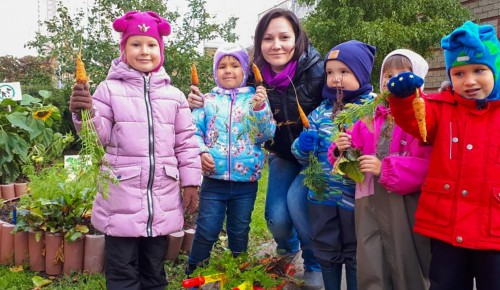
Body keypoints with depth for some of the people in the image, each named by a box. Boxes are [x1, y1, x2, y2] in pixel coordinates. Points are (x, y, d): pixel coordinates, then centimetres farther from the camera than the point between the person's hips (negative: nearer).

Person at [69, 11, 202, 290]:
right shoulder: (109, 89, 0)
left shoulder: (174, 95, 8)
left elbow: (186, 142, 10)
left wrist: (191, 183, 6)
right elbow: (98, 137, -4)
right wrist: (84, 114, -24)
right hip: (121, 198, -2)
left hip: (163, 199, 3)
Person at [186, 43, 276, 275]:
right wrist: (200, 152, -16)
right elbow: (194, 131, 1)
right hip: (214, 179, -1)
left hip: (247, 181, 1)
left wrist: (260, 108, -19)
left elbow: (267, 134, -5)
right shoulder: (208, 100, 3)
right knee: (206, 232, 4)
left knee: (239, 233, 16)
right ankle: (193, 275, 23)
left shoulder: (255, 99, 2)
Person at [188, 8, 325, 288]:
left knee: (297, 198, -27)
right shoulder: (255, 76, -13)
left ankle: (316, 264, 3)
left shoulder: (316, 70, -25)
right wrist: (203, 104, -20)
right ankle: (287, 249, 29)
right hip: (283, 156, 3)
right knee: (276, 216, -11)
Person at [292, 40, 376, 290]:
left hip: (356, 196, -4)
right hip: (322, 195, 4)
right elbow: (302, 153, 8)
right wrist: (303, 146, -15)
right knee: (326, 252, 18)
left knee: (355, 254, 12)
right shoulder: (320, 112, 5)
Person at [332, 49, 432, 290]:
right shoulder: (370, 118, 12)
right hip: (369, 203, 5)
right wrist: (343, 150, -7)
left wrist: (385, 169, -20)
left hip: (405, 205, -5)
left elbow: (429, 165, -17)